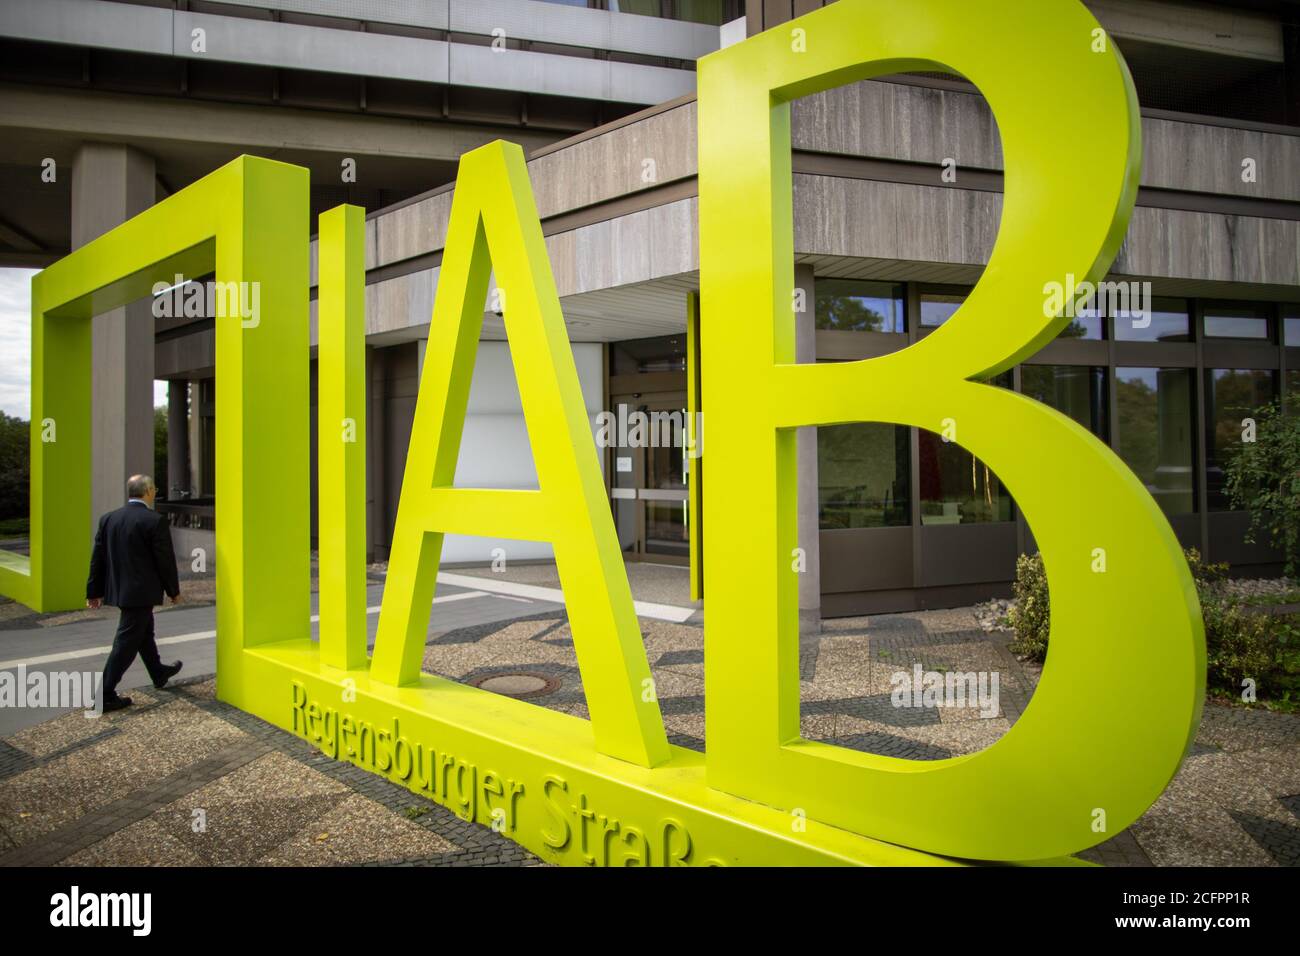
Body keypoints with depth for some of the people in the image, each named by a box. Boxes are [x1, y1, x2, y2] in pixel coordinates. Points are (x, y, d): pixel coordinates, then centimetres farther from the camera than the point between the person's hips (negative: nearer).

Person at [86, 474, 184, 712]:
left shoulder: (109, 519, 3)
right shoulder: (155, 521, -16)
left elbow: (98, 557, 7)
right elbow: (165, 560, -13)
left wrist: (95, 591, 14)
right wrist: (174, 591, 0)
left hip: (118, 590, 8)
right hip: (141, 592, -8)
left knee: (144, 632, 25)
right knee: (127, 642, -2)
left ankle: (159, 673, 43)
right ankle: (105, 695, -1)